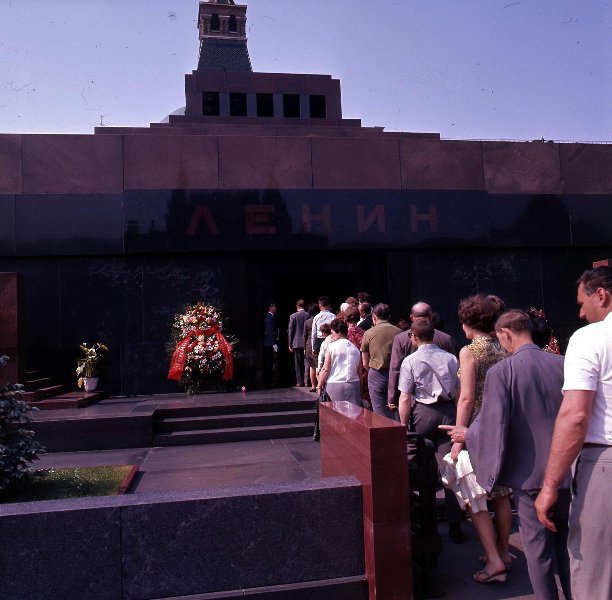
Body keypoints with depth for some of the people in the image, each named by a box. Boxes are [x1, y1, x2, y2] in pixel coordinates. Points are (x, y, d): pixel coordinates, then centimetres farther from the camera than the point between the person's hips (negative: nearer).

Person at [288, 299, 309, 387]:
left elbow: (290, 331, -4)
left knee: (298, 363, 6)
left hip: (297, 343, -1)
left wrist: (290, 344, 3)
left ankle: (300, 382, 5)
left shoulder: (293, 316, -5)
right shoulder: (308, 315, -2)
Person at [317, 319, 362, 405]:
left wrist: (320, 386, 3)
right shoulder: (355, 349, 9)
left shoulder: (331, 347, -4)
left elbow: (325, 369, -6)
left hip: (334, 384, -4)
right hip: (353, 384, 4)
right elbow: (359, 372, 12)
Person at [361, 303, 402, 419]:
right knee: (396, 414, 10)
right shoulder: (399, 332, -1)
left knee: (380, 415, 5)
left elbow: (365, 363, 2)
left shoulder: (368, 334, -3)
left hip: (377, 376, -2)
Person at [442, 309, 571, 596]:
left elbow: (492, 429, -17)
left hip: (530, 473, -4)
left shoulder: (500, 372, -18)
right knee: (567, 545, 22)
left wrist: (466, 435, 2)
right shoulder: (564, 364, -5)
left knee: (538, 549, 11)